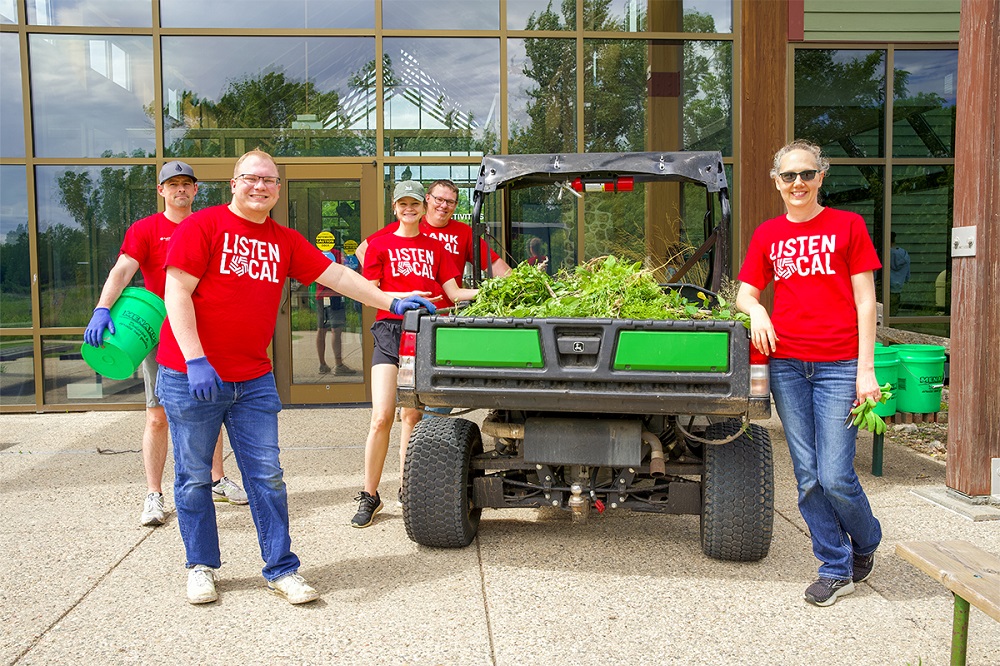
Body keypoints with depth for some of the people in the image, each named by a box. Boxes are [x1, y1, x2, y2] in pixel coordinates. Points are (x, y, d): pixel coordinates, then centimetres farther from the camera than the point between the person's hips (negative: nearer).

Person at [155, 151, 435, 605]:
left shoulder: (285, 241, 11)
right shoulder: (202, 226, -5)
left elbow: (336, 274, 12)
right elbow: (177, 291, -11)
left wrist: (391, 302, 6)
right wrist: (196, 361, -19)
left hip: (254, 380, 4)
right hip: (191, 375, -4)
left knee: (267, 476, 4)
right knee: (194, 477, 7)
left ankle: (281, 570, 14)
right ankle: (201, 568, 24)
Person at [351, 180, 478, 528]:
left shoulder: (435, 246, 17)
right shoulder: (379, 243, 8)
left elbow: (453, 293, 11)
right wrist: (404, 297, -15)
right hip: (390, 329, -2)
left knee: (412, 416, 4)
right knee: (381, 417, -10)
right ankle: (369, 496, 3)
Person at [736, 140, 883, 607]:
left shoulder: (847, 226, 3)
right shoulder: (767, 235, 12)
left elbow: (865, 302, 1)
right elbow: (745, 292, 16)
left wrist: (866, 369, -6)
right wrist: (755, 308, -9)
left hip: (838, 366, -3)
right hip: (786, 364, 3)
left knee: (836, 478, -5)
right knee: (808, 477, 6)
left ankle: (867, 542, 26)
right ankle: (836, 568, 22)